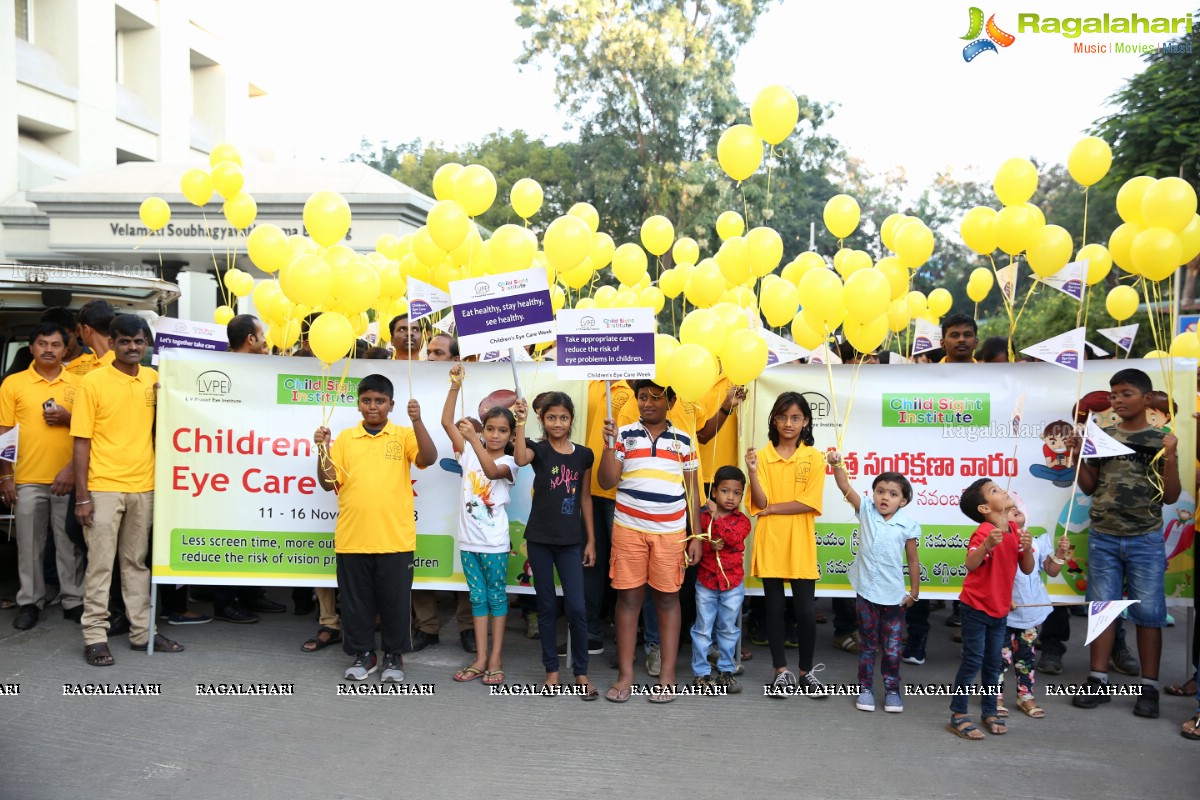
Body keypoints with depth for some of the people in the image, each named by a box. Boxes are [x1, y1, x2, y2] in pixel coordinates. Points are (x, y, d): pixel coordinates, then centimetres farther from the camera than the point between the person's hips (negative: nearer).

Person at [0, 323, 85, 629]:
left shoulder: (78, 384, 6)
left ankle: (74, 601, 14)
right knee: (29, 544, 5)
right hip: (27, 479, -1)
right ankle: (30, 602, 15)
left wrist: (69, 418, -10)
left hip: (68, 478, 1)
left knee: (70, 543, 5)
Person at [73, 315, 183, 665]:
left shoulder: (154, 379, 6)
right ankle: (95, 637, 9)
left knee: (137, 563, 13)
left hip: (143, 487, 4)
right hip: (104, 488, -4)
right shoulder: (93, 381, -6)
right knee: (100, 564, 2)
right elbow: (82, 441, -7)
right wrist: (81, 496, -11)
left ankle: (142, 631, 19)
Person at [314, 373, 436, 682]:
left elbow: (428, 459, -14)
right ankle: (362, 654, 26)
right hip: (351, 538, 2)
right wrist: (323, 449, -9)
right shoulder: (345, 438, 8)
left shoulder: (404, 436, 3)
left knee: (394, 600, 7)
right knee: (355, 601, 11)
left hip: (395, 538, -2)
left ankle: (393, 656, 22)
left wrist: (417, 421, -24)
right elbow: (328, 483, 5)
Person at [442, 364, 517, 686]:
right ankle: (480, 659, 16)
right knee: (478, 598, 10)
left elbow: (492, 471, -28)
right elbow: (447, 422, -2)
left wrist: (473, 438, -38)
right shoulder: (470, 452, 5)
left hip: (494, 542, -4)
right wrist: (455, 386, -10)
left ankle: (496, 660, 12)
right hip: (468, 539, 4)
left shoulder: (508, 462, -6)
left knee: (497, 597, 5)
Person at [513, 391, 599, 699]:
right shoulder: (538, 449, -2)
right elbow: (520, 459, -27)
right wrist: (520, 423, -35)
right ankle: (551, 669, 19)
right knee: (546, 606, 7)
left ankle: (581, 671, 11)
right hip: (540, 539, -1)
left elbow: (585, 498, 9)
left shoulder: (583, 455, 4)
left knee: (577, 607, -4)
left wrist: (591, 540, 7)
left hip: (571, 541, 1)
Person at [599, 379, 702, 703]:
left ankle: (667, 677, 12)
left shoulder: (683, 440, 7)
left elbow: (692, 490, 9)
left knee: (668, 598, 5)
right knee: (628, 597, 3)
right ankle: (625, 676, 11)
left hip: (670, 531, 1)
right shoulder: (623, 434, 4)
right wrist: (609, 445, -15)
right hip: (629, 529, 0)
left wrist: (696, 535, 5)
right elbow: (607, 482, -1)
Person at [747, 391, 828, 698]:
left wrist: (771, 509, -10)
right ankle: (782, 671, 21)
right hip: (770, 543, 1)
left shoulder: (814, 457, 0)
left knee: (806, 610, 2)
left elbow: (809, 503, -9)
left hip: (800, 544, 0)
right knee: (775, 607, 8)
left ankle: (806, 671, 20)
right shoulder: (762, 455, 1)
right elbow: (760, 503, -8)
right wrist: (753, 472, -22)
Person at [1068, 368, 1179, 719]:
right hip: (1102, 538, 3)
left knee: (1148, 612, 1)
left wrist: (1170, 456, -14)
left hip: (1145, 541, -2)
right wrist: (1078, 455, -3)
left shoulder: (1159, 440, 0)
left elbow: (1169, 496, -2)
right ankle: (1098, 681, 12)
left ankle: (1149, 688, 10)